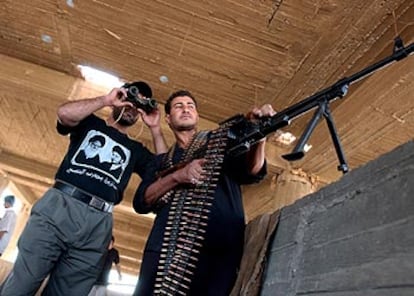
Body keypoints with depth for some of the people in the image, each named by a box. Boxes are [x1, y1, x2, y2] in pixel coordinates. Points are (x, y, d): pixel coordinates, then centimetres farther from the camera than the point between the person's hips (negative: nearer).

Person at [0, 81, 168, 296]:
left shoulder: (136, 150, 22)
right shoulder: (89, 123, 17)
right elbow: (64, 112, -4)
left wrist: (155, 129, 9)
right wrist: (106, 100, 1)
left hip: (98, 225, 2)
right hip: (58, 206, -2)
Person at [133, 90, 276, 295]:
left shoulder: (220, 141, 16)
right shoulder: (161, 161, 22)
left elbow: (252, 172, -1)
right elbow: (141, 202, 8)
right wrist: (177, 176, -8)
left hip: (218, 244, -2)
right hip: (165, 246, 3)